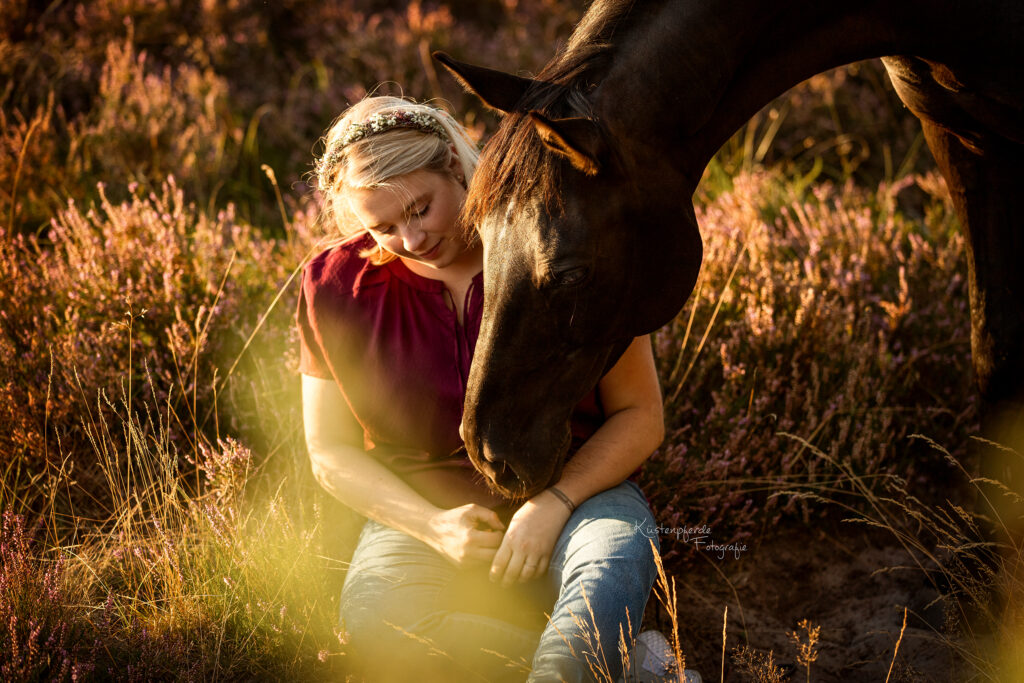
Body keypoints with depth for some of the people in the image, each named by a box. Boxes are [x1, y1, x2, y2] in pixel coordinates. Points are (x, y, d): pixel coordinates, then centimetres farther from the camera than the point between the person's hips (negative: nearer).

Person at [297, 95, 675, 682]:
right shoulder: (339, 287, -2)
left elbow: (641, 416, -1)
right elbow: (331, 451, 5)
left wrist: (554, 503, -18)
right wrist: (436, 526, -11)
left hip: (576, 487, -1)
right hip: (421, 515, 1)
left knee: (615, 563, -37)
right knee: (378, 624, -33)